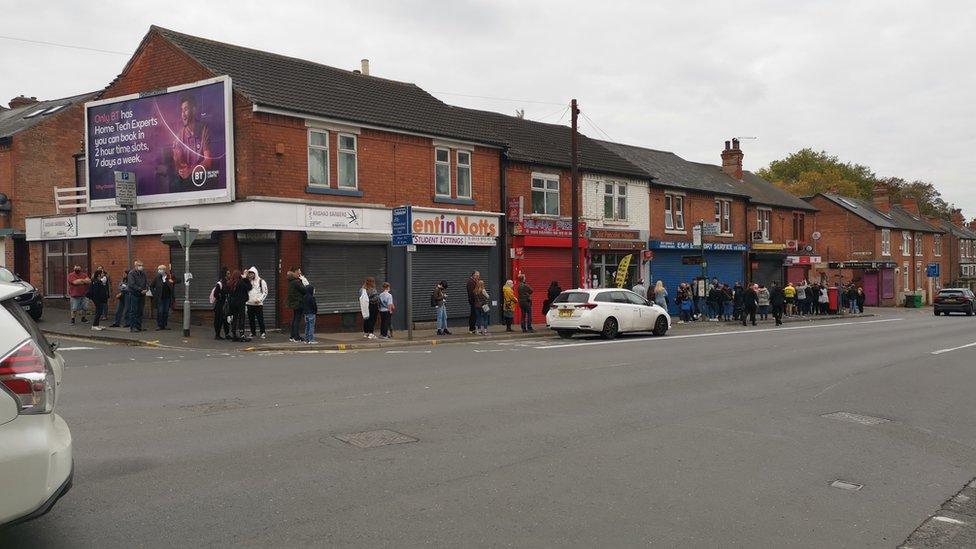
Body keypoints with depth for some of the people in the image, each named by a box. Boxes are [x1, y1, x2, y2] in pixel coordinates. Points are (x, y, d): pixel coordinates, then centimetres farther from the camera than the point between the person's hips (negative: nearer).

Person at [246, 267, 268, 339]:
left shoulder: (261, 281, -1)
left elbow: (265, 292, -2)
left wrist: (259, 299, -13)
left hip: (258, 304, -4)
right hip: (249, 303, 4)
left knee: (260, 319, -6)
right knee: (251, 319, 7)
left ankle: (263, 332, 2)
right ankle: (253, 333, 16)